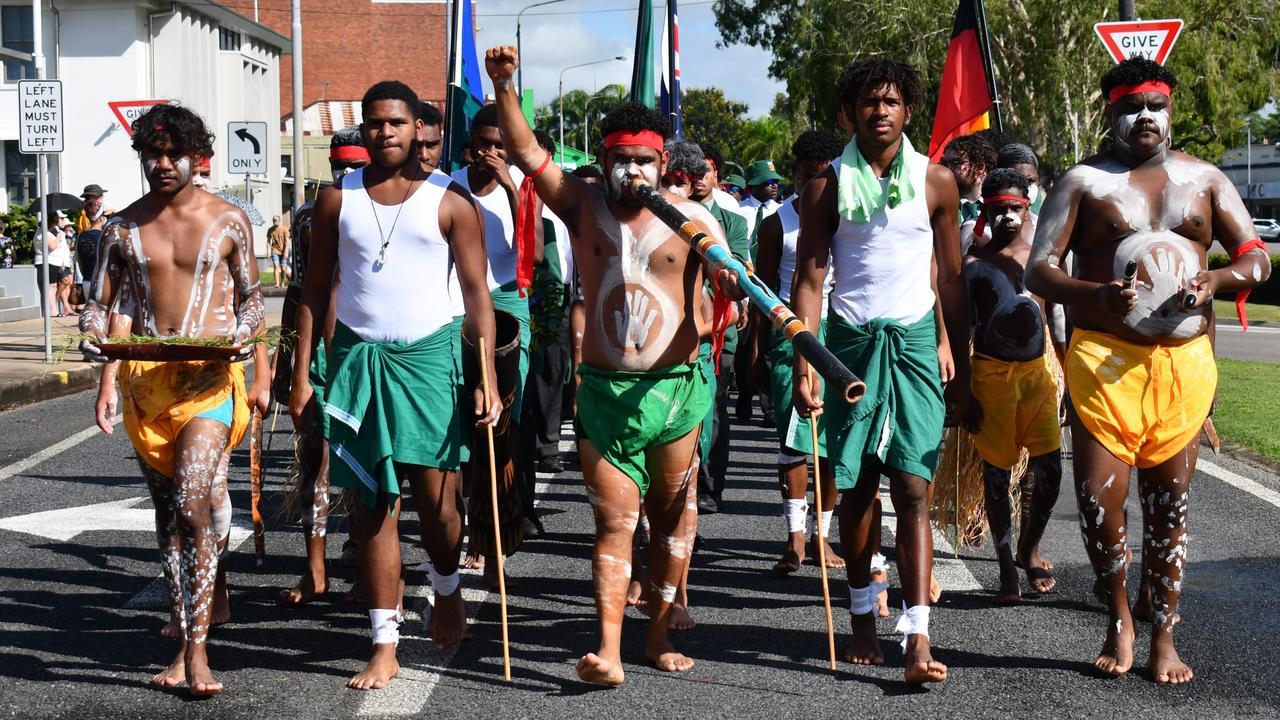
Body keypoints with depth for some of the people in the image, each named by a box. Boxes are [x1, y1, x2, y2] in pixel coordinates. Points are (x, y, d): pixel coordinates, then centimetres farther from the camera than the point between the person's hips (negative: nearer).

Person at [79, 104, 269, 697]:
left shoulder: (228, 220, 2)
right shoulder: (123, 227, 9)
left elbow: (251, 297, 10)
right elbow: (107, 305, 10)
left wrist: (259, 375, 0)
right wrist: (108, 381, -4)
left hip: (209, 376, -4)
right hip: (145, 376, 4)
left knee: (193, 503, -16)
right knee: (168, 510, 9)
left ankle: (195, 648, -14)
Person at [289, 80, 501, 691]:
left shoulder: (449, 201, 1)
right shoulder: (337, 200, 7)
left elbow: (476, 292, -1)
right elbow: (315, 291, 8)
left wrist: (488, 381, -9)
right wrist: (301, 377, 2)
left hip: (427, 355, -2)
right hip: (357, 358, 2)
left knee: (436, 499, -4)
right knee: (376, 504, 3)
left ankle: (447, 591, 29)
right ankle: (385, 648, 10)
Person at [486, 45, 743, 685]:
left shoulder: (691, 218, 1)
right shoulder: (583, 206, 5)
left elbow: (732, 282, -9)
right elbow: (526, 152, -3)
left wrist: (740, 282, -32)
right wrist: (504, 88, -16)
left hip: (675, 389, 0)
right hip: (604, 390, 0)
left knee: (672, 518, 9)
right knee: (614, 522, -4)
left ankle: (660, 633, 23)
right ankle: (609, 651, -9)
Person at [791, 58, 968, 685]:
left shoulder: (935, 181, 5)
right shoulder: (828, 186, 1)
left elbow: (951, 276, 10)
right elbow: (809, 276, -2)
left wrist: (959, 360, 8)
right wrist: (804, 363, -10)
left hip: (916, 340, 0)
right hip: (851, 340, 0)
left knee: (912, 490, -7)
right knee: (857, 487, 6)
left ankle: (918, 639, -11)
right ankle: (863, 620, 21)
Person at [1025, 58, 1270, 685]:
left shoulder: (1204, 180, 12)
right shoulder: (1083, 182, 4)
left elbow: (1257, 257, 10)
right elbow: (1038, 269, -3)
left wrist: (1218, 279, -13)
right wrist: (1097, 295, -22)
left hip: (1185, 361, 2)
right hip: (1104, 358, -2)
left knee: (1169, 504, 7)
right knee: (1099, 497, -9)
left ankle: (1163, 637, 18)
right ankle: (1119, 620, 14)